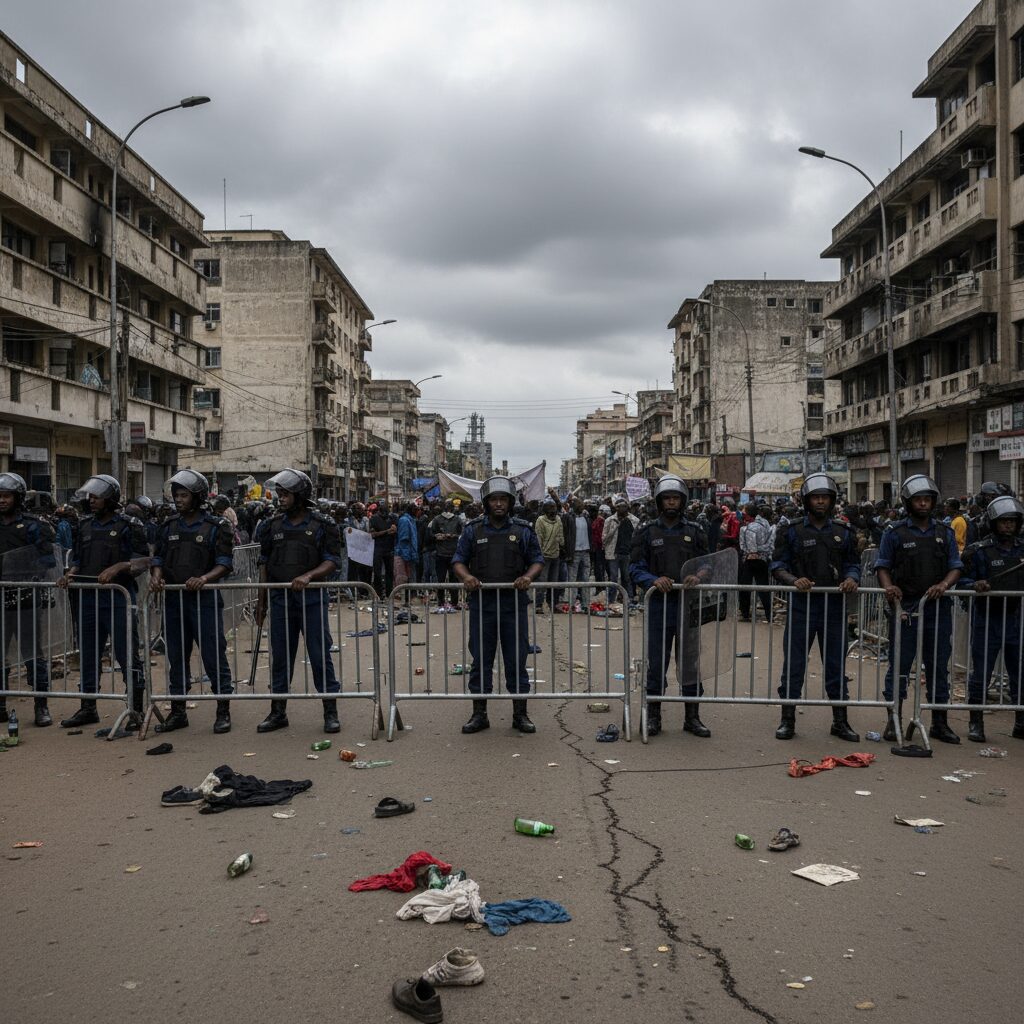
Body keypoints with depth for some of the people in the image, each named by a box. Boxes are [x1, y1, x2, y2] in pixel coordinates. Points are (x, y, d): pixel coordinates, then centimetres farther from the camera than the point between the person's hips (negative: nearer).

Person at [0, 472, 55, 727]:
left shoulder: (33, 526, -1)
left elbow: (47, 561, -5)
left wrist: (28, 581, -15)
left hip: (27, 600, -4)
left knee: (33, 655, 0)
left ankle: (41, 708, 5)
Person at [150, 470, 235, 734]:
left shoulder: (216, 527, -2)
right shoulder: (169, 527, 13)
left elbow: (224, 564, -7)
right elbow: (159, 558, 14)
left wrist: (204, 578, -23)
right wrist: (156, 576, -7)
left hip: (204, 599, -5)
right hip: (173, 600, 5)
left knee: (214, 656, -3)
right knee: (176, 658, 11)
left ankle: (223, 712, 6)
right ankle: (178, 712, 21)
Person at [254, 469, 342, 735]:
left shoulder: (322, 526, -3)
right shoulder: (272, 526, 8)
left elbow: (332, 562, -6)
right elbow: (264, 564, 12)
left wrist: (308, 575, -23)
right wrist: (261, 602, 11)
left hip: (312, 598, -3)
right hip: (280, 599, 4)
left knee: (320, 655, 0)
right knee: (280, 657, 9)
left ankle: (331, 712, 9)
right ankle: (278, 712, 20)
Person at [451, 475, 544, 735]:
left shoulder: (522, 530, 5)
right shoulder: (473, 529, 5)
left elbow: (537, 559, 8)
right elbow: (458, 559, 7)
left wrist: (529, 575, -13)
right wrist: (465, 575, -14)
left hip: (514, 604, 0)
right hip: (481, 603, 0)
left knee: (516, 660, 5)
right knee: (480, 660, 5)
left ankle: (520, 714, 16)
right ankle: (479, 714, 16)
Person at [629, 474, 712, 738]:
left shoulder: (694, 531, 8)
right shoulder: (647, 532, 3)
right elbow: (635, 568, -3)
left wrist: (697, 576, -15)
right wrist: (654, 580, -22)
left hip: (688, 605, 1)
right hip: (657, 604, -1)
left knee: (690, 663, 7)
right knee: (656, 663, 5)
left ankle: (692, 717, 18)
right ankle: (653, 716, 16)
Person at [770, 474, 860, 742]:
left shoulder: (843, 533, 11)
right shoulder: (792, 532, 2)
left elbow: (853, 564, 12)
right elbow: (778, 566, 0)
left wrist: (851, 579, -11)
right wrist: (794, 580, -20)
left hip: (834, 606, 2)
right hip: (801, 604, -2)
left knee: (836, 665, 9)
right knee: (793, 664, 1)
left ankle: (840, 721, 20)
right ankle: (788, 720, 10)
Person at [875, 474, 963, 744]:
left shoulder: (945, 533, 10)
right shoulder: (895, 533, 2)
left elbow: (956, 567, 8)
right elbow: (882, 566, 2)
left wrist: (943, 585, -12)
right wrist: (889, 587, -17)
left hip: (937, 608, 3)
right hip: (905, 607, -3)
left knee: (938, 666, 8)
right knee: (899, 665, 1)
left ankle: (939, 723, 18)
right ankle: (894, 721, 10)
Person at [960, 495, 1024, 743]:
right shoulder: (979, 551, -4)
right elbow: (962, 580, -4)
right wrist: (975, 585, -23)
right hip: (987, 620, -4)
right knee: (980, 674, 2)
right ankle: (976, 724, 14)